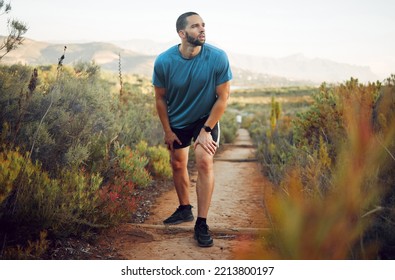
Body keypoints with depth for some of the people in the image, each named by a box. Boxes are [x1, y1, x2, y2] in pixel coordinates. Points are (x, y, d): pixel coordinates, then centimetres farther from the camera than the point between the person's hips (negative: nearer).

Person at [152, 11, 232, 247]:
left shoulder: (218, 58, -25)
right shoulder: (164, 61, -21)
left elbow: (223, 97, -17)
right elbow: (160, 98, -7)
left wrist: (206, 130, -17)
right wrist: (167, 131, -4)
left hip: (206, 119, -2)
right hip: (177, 121, 3)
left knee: (205, 162, -20)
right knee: (178, 164, 13)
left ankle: (202, 224, -11)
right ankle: (185, 209, 37)